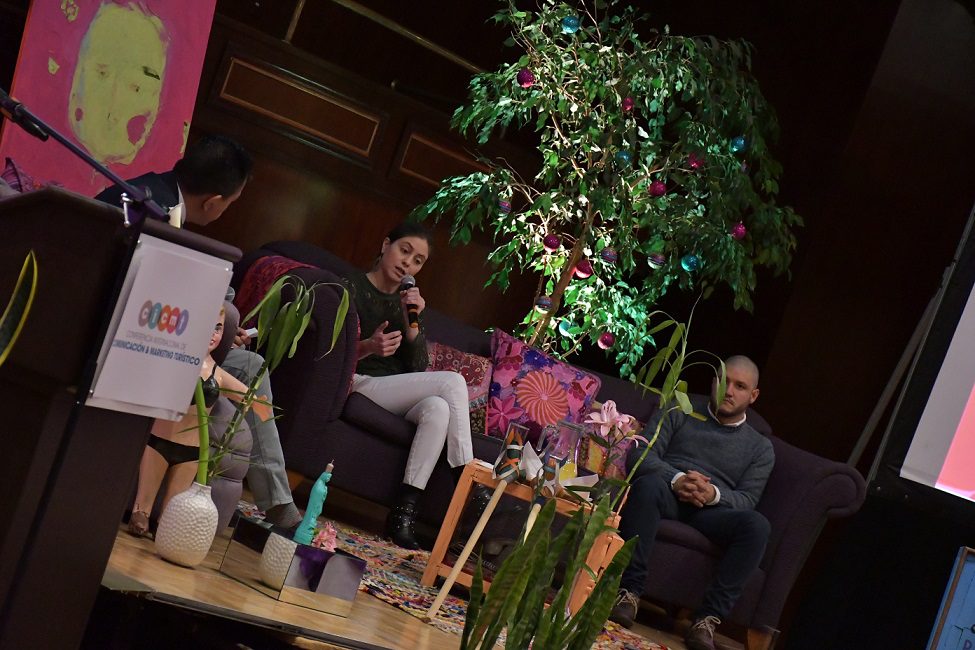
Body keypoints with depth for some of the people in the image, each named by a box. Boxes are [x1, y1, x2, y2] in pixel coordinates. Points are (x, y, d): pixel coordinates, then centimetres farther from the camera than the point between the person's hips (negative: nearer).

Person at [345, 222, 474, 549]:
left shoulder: (408, 301, 19)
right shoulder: (353, 286, 2)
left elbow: (418, 368, 9)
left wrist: (412, 323, -7)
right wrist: (368, 347, -28)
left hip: (393, 394, 6)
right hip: (358, 385, -6)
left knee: (438, 407, -30)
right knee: (452, 382, -24)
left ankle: (404, 512, -34)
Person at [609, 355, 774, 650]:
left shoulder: (760, 448, 19)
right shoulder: (679, 413, 17)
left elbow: (747, 499, 5)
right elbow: (640, 454, 3)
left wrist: (714, 494, -19)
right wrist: (676, 479, -18)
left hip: (711, 511, 1)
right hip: (668, 497, -1)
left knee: (757, 524, -30)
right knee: (649, 483, -36)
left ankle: (707, 620, -32)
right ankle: (629, 592, -36)